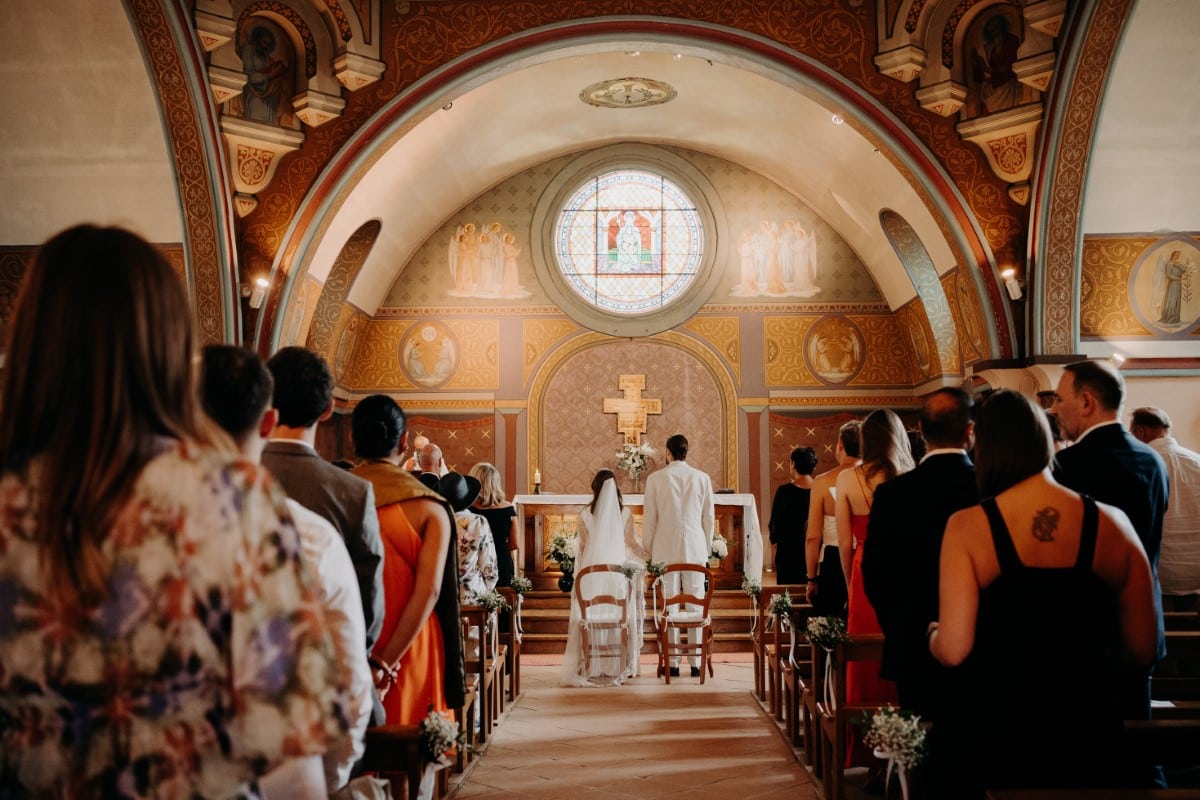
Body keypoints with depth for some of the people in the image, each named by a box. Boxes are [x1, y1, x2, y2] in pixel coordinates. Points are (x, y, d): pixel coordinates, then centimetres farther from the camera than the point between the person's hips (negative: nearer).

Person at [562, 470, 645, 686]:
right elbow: (629, 544, 5)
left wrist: (580, 569, 16)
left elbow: (583, 546, 3)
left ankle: (591, 666, 5)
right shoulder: (625, 513, -1)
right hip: (619, 569, 1)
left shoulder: (585, 514, -3)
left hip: (592, 570, -1)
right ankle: (620, 666, 9)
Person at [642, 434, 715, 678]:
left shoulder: (655, 479, -1)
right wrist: (707, 548, 16)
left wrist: (648, 550, 10)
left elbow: (649, 518, 1)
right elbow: (709, 517, 6)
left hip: (666, 549, -1)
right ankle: (696, 663, 5)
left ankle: (672, 663, 4)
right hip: (695, 548, 1)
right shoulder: (702, 478, 3)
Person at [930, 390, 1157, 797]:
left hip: (990, 732, -2)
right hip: (1087, 732, 2)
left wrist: (933, 634, 7)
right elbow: (1142, 649, -1)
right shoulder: (1112, 524, -6)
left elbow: (953, 650, -16)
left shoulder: (968, 526, -13)